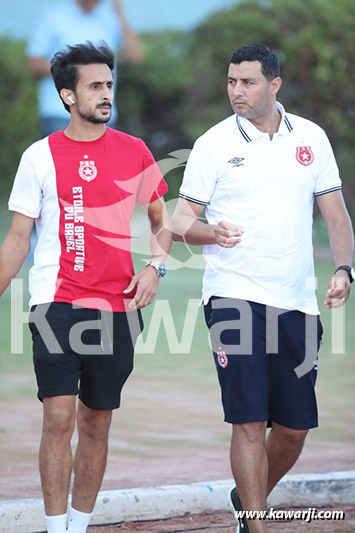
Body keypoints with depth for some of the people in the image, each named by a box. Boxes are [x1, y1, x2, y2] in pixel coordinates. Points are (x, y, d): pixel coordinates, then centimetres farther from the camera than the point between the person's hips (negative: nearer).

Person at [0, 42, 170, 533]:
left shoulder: (134, 152, 7)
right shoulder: (41, 157, 2)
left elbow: (161, 219, 18)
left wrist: (155, 266, 0)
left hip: (117, 306, 3)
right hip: (56, 303, -2)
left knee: (97, 424, 7)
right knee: (59, 418, -12)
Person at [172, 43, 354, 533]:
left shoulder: (311, 138, 8)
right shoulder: (214, 144, 0)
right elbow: (180, 222, 1)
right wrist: (212, 232, -21)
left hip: (296, 301, 3)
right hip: (234, 296, -3)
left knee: (293, 430, 7)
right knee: (250, 422, -12)